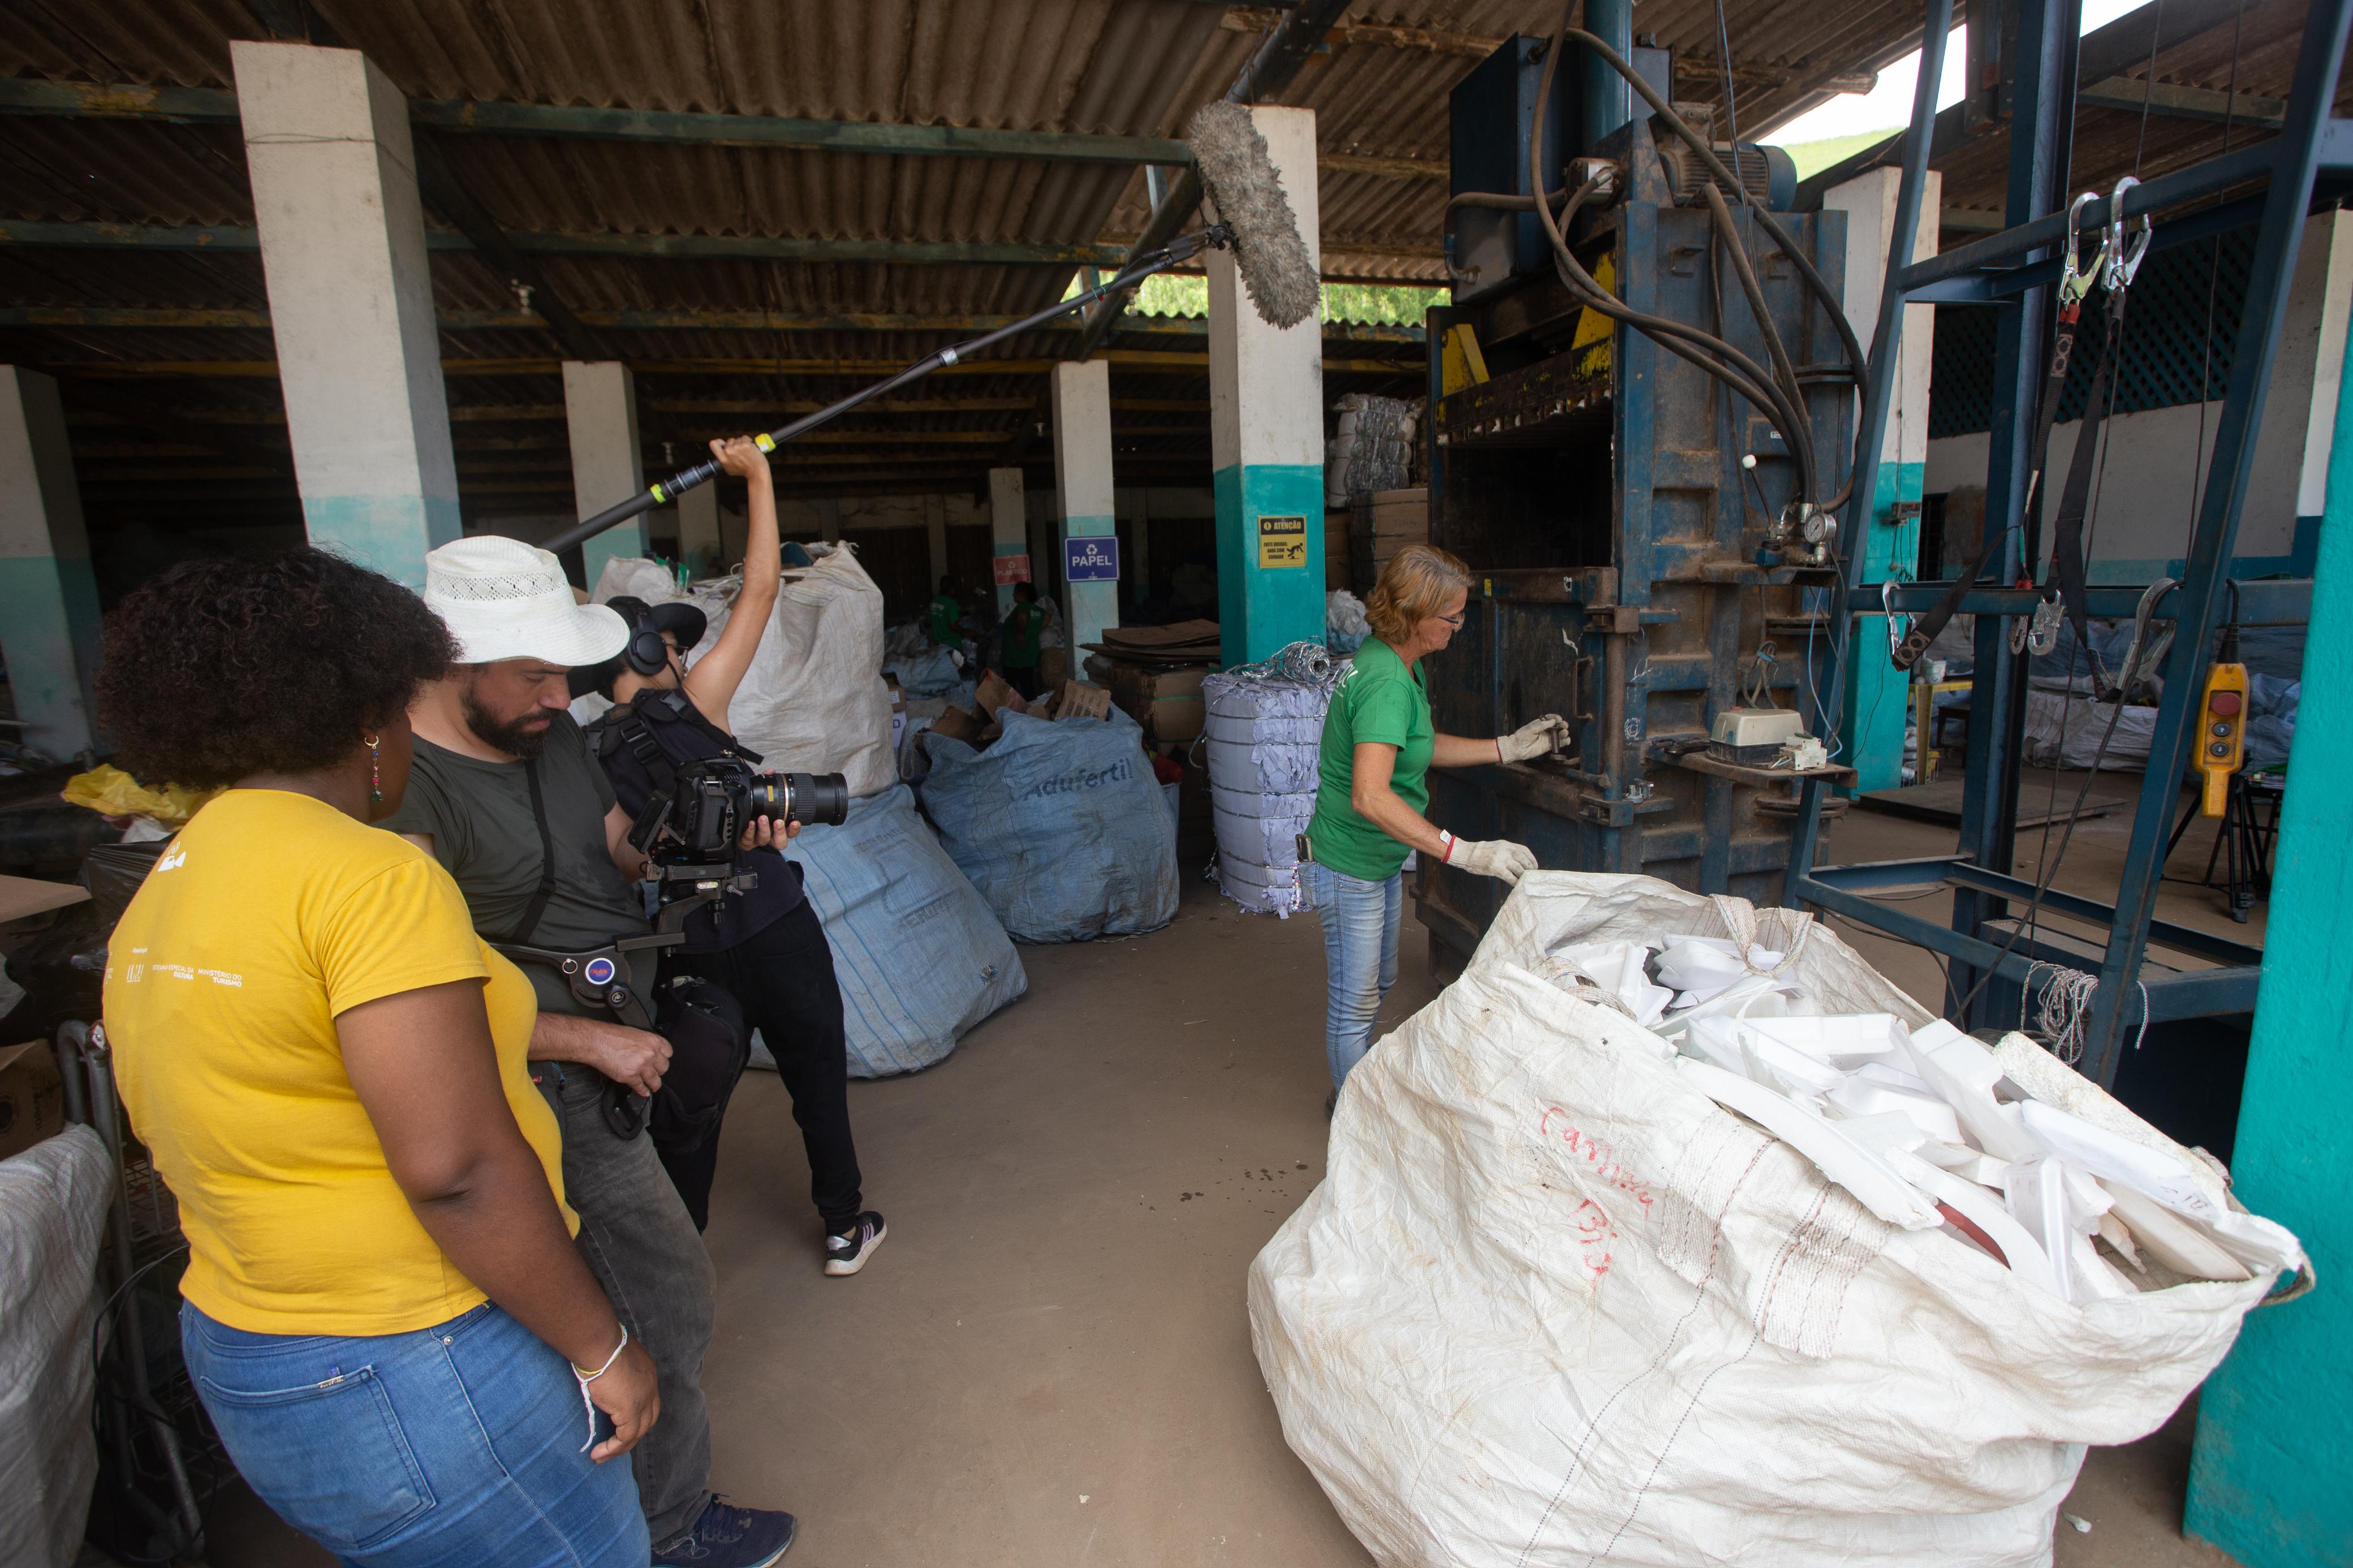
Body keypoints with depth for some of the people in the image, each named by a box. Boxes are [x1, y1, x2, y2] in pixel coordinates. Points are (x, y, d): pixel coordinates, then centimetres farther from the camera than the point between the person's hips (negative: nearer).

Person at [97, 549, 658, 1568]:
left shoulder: (156, 899, 7)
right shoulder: (372, 875, -23)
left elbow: (178, 1140, 15)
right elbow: (457, 1167, -27)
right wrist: (602, 1348, -17)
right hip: (418, 1385, -9)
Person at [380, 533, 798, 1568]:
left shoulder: (551, 732, 4)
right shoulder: (404, 791, -22)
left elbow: (623, 854, 11)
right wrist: (598, 1041, -21)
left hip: (617, 1043, 8)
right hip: (550, 1086, -8)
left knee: (617, 1284, 23)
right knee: (667, 1294, 3)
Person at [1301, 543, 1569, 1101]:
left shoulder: (1403, 665, 4)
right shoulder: (1385, 682, -29)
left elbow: (1423, 747, 18)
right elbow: (1370, 796, -41)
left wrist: (1508, 748, 13)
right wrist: (1464, 853, -41)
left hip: (1382, 860, 11)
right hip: (1350, 864, -10)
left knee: (1377, 985, 25)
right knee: (1355, 1001, 8)